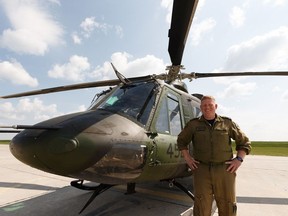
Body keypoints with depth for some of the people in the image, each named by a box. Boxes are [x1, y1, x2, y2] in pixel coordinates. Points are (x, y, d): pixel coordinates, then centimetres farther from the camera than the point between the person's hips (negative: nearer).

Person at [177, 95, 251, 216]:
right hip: (201, 170, 0)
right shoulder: (193, 124, 4)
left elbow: (244, 142, 13)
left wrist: (239, 159, 0)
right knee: (202, 206, 5)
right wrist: (187, 158, 6)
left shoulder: (227, 123, 4)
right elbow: (181, 141, 16)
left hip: (225, 170, 1)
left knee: (227, 206, 12)